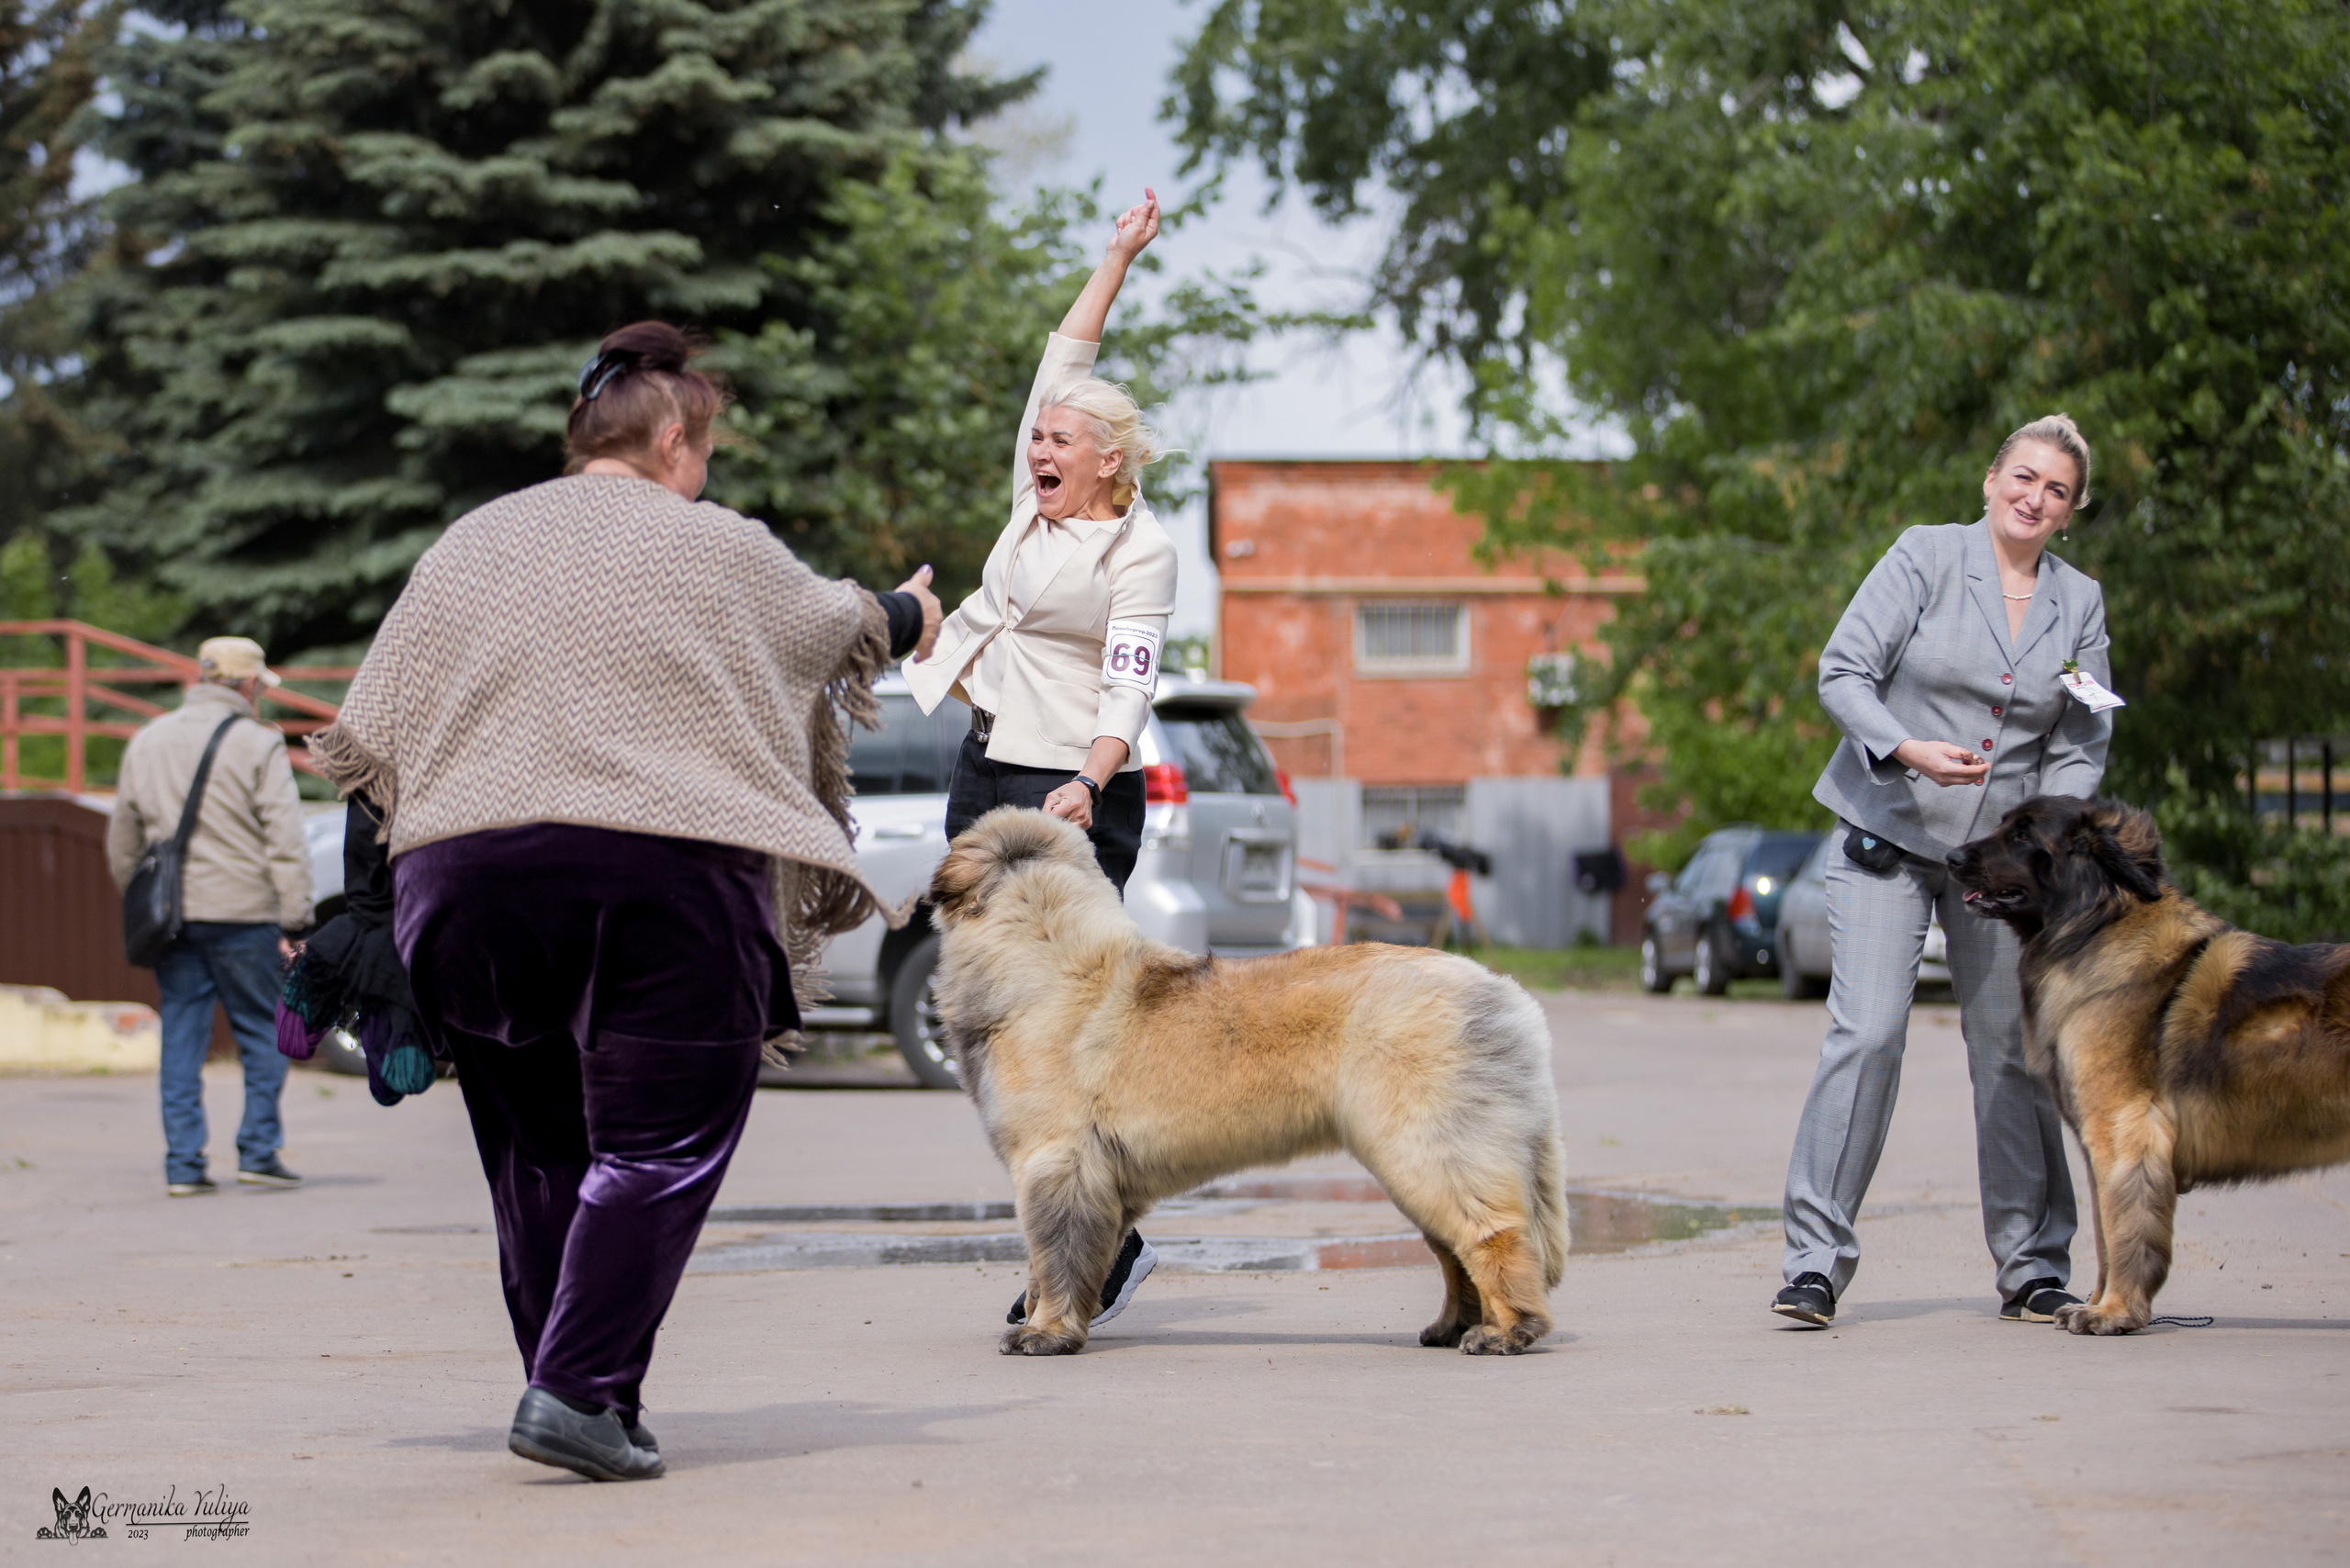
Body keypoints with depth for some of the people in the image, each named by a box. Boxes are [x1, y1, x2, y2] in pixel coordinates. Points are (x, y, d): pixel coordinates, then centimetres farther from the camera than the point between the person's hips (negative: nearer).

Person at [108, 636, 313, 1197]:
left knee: (181, 1039, 7)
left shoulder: (146, 741, 12)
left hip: (170, 916, 5)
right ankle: (258, 1150, 4)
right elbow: (285, 842, -10)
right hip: (242, 913, -5)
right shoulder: (258, 745, -5)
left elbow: (122, 839, 18)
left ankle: (183, 1165, 5)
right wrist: (294, 920, -8)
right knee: (263, 1033, 7)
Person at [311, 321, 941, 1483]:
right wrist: (910, 619, 44)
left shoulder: (469, 546, 14)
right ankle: (579, 1395, -13)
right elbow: (841, 627, 22)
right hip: (663, 874, -4)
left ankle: (570, 1389, 20)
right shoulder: (717, 551, 4)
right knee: (658, 1144, -2)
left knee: (535, 1148, 15)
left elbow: (369, 741, 13)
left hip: (467, 872, 4)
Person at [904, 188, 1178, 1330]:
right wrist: (1119, 259, 19)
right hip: (985, 773, 8)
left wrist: (1088, 784, -32)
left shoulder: (1140, 551, -8)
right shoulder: (1035, 501, 12)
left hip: (1075, 795, -8)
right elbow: (1065, 361, 19)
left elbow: (1127, 686, -17)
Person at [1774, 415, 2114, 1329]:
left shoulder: (2081, 603, 5)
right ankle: (1816, 1260, -11)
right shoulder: (1926, 557, -5)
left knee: (2011, 1048, 2)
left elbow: (2080, 747, 5)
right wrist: (1909, 750, -26)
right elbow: (1842, 672, -9)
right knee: (1867, 1032, -14)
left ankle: (2033, 1269, 13)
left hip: (2002, 850, 3)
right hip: (1887, 837, -3)